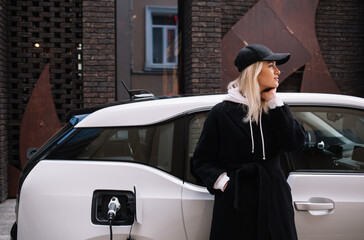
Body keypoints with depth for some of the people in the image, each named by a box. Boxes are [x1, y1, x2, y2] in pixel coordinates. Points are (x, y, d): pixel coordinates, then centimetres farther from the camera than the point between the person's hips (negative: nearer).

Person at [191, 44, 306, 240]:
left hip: (274, 201, 4)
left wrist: (274, 102, -7)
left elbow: (295, 142, -7)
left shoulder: (274, 110, 9)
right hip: (235, 204, -3)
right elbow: (201, 161, -1)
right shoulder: (222, 113, -4)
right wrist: (222, 181, -17)